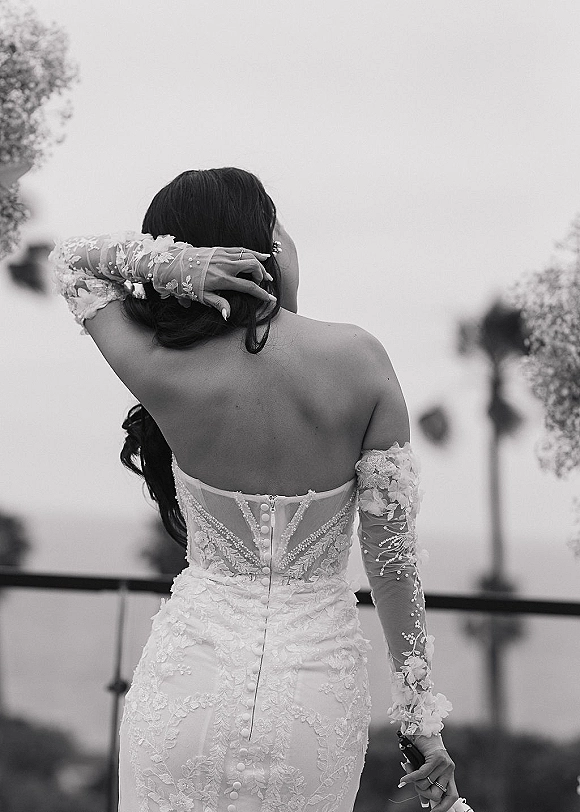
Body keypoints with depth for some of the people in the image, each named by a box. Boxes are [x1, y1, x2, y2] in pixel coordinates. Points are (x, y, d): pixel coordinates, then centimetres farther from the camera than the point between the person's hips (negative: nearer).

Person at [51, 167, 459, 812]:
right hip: (318, 693, 1)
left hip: (189, 684, 0)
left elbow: (70, 259, 8)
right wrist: (423, 720, 1)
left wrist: (166, 263, -11)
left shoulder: (162, 372, -11)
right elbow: (392, 553, -7)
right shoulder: (361, 359, -11)